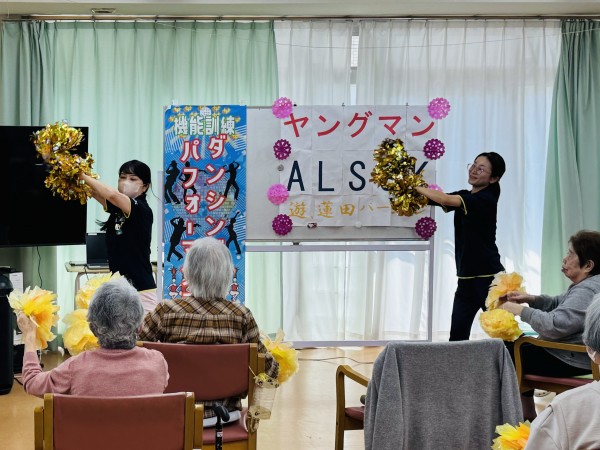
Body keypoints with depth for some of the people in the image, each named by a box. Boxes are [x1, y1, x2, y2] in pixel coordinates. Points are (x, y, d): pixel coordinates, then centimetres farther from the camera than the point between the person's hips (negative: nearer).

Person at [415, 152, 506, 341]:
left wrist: (414, 186, -18)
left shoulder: (486, 199, -14)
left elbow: (445, 200, -25)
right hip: (467, 277, 8)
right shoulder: (464, 196, 11)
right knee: (457, 334, 4)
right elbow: (433, 200, 0)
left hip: (489, 278, -7)